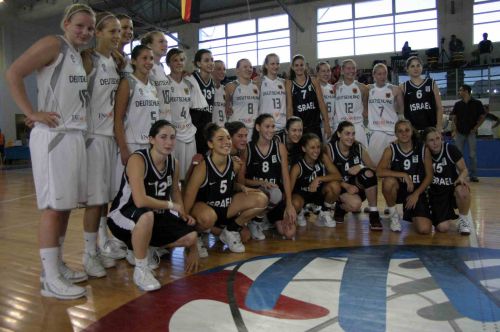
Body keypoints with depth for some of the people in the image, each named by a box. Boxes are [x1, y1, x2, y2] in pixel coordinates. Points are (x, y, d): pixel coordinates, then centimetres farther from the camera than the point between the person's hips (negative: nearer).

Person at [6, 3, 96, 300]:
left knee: (66, 205, 10)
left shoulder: (79, 56, 21)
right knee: (53, 206, -7)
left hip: (75, 135, 8)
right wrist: (32, 113, -14)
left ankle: (57, 266, 21)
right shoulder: (53, 44, -3)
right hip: (53, 136, -8)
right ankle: (50, 279, 1)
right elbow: (13, 74, -12)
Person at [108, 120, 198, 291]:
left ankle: (140, 247, 17)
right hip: (123, 215, -7)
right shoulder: (138, 160, -25)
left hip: (156, 215, 7)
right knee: (147, 215, -42)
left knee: (190, 236, -8)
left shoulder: (173, 162, -2)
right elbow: (140, 201, -36)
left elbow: (175, 190, 15)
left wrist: (183, 213, -1)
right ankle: (141, 269, -18)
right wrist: (172, 206, -22)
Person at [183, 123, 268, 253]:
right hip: (202, 207, -6)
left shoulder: (234, 165, -7)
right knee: (208, 217, -44)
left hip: (225, 207, 6)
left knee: (261, 200, -10)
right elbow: (189, 197, -21)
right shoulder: (202, 167, -24)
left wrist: (242, 188, -7)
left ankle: (232, 230, 8)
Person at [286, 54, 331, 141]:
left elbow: (321, 103, 4)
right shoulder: (289, 84, 3)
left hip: (315, 125, 1)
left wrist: (326, 124, -1)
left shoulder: (313, 81, 6)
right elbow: (289, 106, -2)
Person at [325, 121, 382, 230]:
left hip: (357, 186, 3)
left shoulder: (359, 148, -5)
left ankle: (374, 214, -18)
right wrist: (347, 186, -25)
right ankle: (340, 207, 6)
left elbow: (375, 168, -3)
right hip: (340, 187, -3)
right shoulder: (330, 148, -15)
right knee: (355, 204, -33)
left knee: (368, 173, -29)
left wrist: (361, 167, -24)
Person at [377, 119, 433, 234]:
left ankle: (412, 216, 23)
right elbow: (379, 172, -23)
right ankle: (393, 215, -9)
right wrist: (404, 175, -28)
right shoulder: (390, 149, -9)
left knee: (424, 229, -16)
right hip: (398, 189, 0)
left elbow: (429, 176, -2)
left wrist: (416, 194, -11)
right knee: (389, 181, -38)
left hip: (418, 191, 1)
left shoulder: (423, 149, -6)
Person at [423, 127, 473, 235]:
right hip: (436, 193, 1)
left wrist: (462, 177, -27)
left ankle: (464, 219, -8)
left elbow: (464, 169, -5)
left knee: (462, 191, -40)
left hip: (453, 187, -1)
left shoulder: (450, 149, -13)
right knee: (442, 228, -14)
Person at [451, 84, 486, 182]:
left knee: (472, 155, -1)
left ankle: (473, 175, 5)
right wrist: (455, 128, 1)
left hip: (471, 133, -3)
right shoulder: (457, 104, 6)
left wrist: (475, 128, -7)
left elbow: (482, 117, 1)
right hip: (459, 133, 3)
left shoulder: (477, 103, -2)